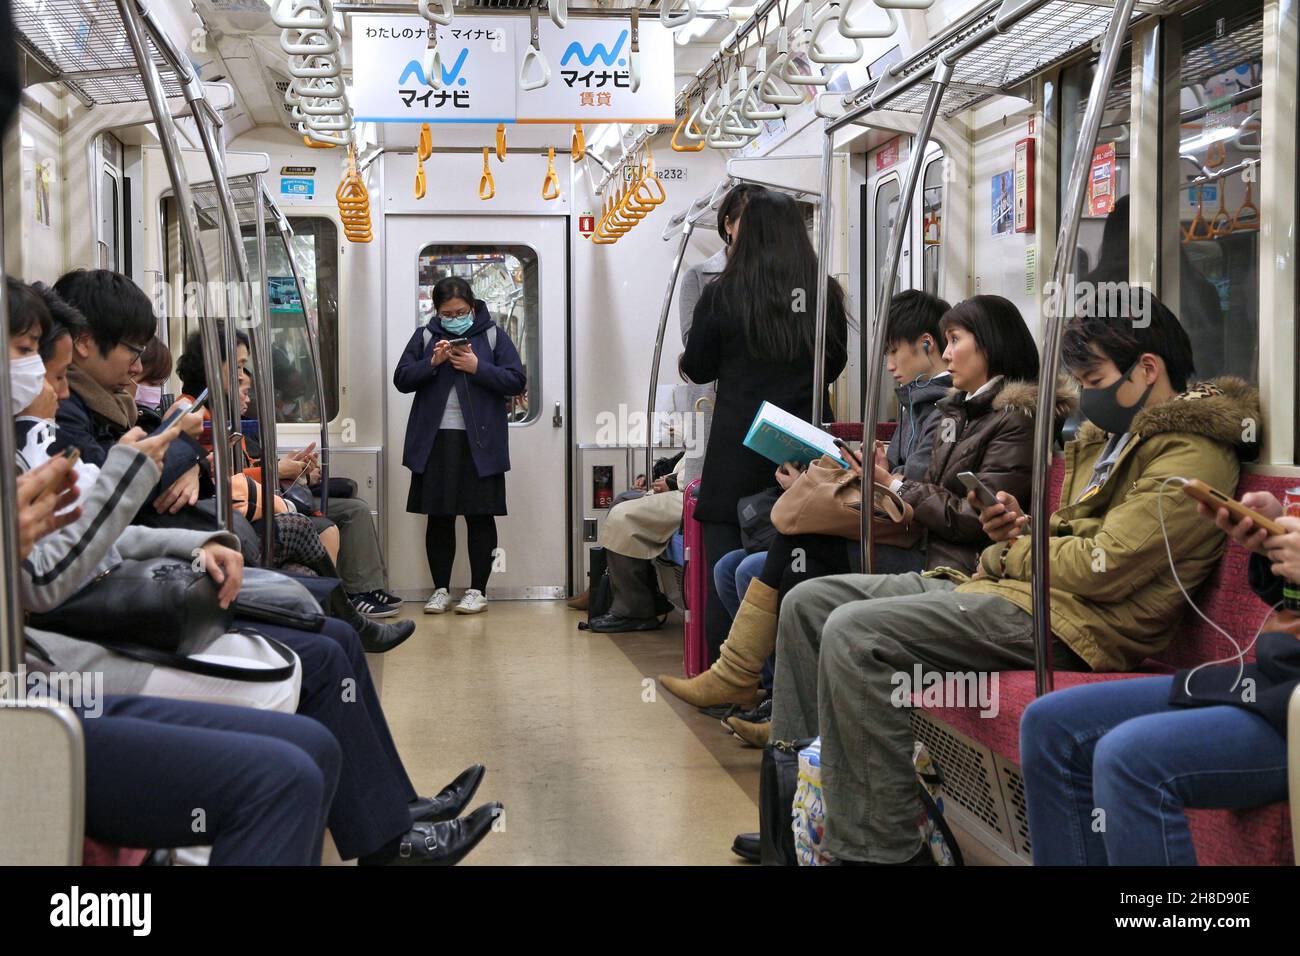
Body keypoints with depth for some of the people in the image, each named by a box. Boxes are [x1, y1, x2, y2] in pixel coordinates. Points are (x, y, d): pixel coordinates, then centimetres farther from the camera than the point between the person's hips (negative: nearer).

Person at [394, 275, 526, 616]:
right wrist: (432, 362, -12)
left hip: (479, 443, -2)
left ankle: (478, 590, 11)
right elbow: (402, 379, 4)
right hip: (434, 441, 2)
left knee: (480, 517, 2)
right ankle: (440, 589, 16)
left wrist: (477, 367, -15)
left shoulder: (493, 335, 2)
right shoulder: (425, 337, 8)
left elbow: (516, 381, -4)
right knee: (438, 518, 7)